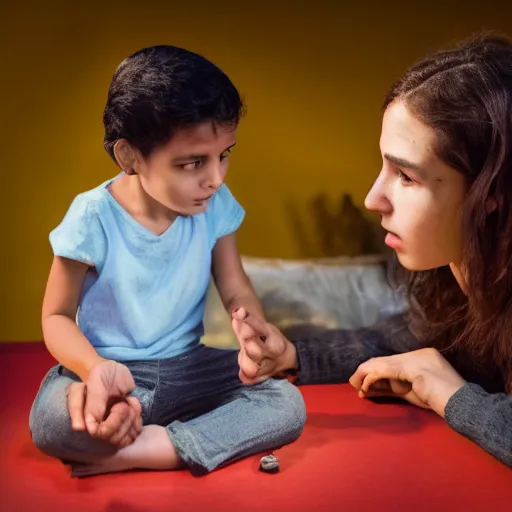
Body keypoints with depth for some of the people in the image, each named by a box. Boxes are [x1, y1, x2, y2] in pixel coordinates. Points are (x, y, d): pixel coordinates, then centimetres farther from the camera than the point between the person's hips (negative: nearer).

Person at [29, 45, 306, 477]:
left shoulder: (216, 207, -8)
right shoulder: (94, 218, -17)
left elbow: (237, 294, 0)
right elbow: (57, 316, -9)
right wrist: (96, 370, -31)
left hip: (189, 370, 4)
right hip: (111, 372, -4)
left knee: (288, 405, -18)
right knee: (52, 423, -34)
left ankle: (149, 450, -20)